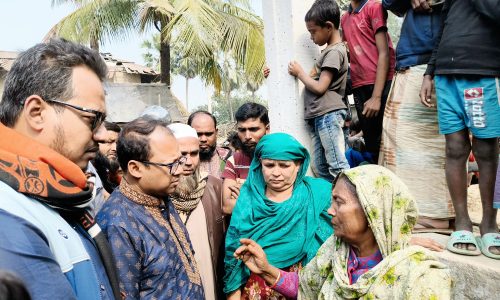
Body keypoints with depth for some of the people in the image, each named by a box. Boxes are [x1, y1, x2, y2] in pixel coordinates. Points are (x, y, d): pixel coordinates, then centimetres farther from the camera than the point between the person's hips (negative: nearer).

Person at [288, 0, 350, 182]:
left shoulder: (334, 52, -9)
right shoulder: (329, 51, 21)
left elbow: (319, 87, -15)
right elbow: (316, 77, 19)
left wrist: (299, 73, -1)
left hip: (328, 115, -10)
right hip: (319, 116, 10)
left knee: (337, 166, -10)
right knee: (320, 168, 9)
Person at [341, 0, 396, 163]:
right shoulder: (344, 18, 17)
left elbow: (384, 53, -8)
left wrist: (377, 96, -13)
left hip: (381, 84, -6)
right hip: (359, 87, 6)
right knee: (372, 142, 7)